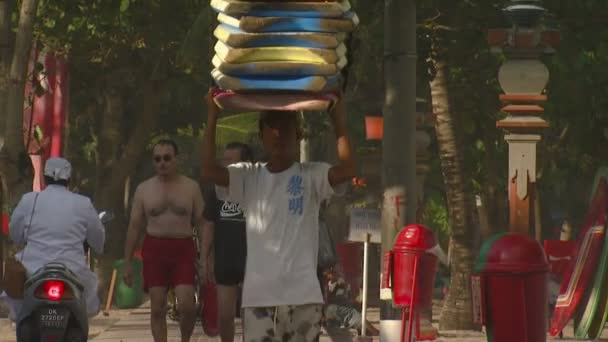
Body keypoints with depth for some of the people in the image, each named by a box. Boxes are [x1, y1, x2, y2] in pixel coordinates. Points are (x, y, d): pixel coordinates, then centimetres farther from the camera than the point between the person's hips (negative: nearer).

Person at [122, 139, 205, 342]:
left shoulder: (191, 187, 5)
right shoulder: (144, 189, 7)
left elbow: (201, 224, 5)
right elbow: (134, 227, 9)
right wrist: (127, 262, 6)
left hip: (183, 249, -1)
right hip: (154, 249, 1)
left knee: (186, 305, -11)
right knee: (157, 308, 0)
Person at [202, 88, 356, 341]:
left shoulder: (311, 176, 3)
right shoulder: (248, 177, 7)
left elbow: (347, 170, -16)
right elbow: (209, 171, -9)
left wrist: (339, 121, -13)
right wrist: (212, 116, -9)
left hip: (303, 295, -1)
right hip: (258, 295, 1)